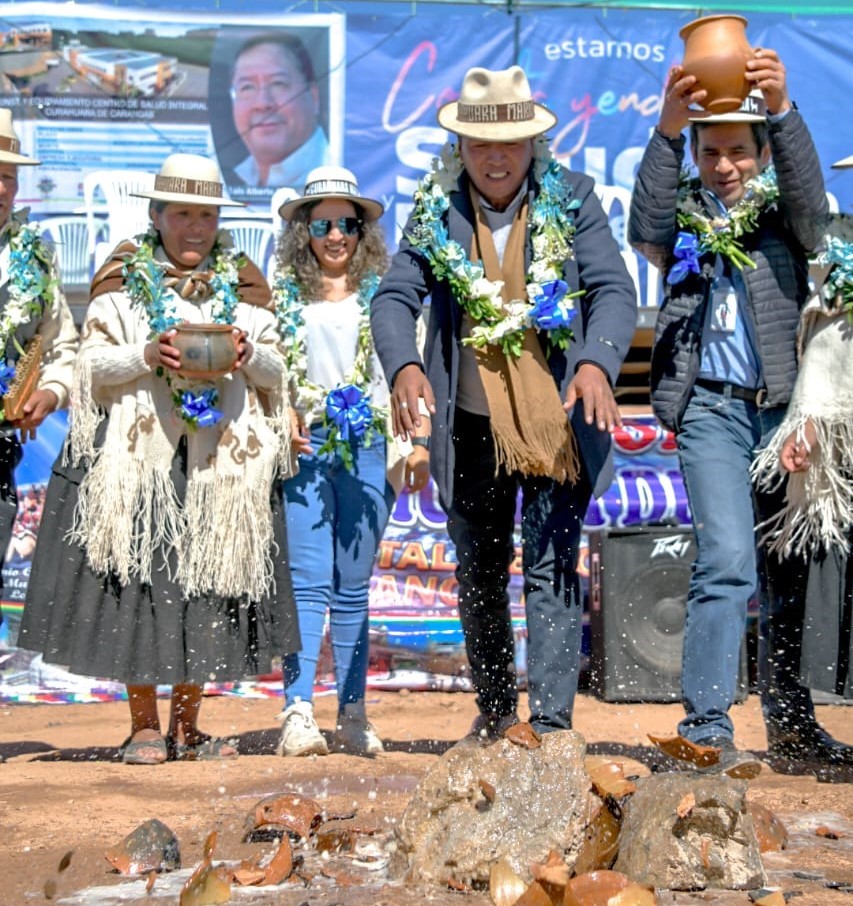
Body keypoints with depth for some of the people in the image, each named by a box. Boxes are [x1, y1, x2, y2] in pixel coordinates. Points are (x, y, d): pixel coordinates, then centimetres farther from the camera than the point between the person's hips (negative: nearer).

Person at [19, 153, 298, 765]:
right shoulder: (124, 279, 7)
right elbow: (93, 365, 1)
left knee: (209, 584, 1)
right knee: (137, 579, -5)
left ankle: (186, 725, 12)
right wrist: (146, 355, -16)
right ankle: (144, 725, 6)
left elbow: (275, 371, 12)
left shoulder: (242, 283, 14)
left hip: (223, 456, 2)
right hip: (137, 453, -2)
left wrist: (251, 357, -10)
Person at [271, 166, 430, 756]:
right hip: (303, 448, -1)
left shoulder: (382, 293, 9)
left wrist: (419, 442, 1)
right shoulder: (283, 293, 9)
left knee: (353, 587, 5)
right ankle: (298, 712, -15)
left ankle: (353, 714, 9)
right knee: (308, 582, -10)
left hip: (367, 447, 1)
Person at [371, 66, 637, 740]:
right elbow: (395, 297, -5)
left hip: (559, 423, -3)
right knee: (479, 574, 15)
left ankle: (550, 722, -10)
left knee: (553, 570, -10)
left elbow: (615, 288, -10)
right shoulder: (436, 210, 0)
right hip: (472, 426, 3)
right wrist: (404, 366, -26)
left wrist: (597, 362, -30)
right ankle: (495, 708, 32)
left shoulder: (571, 201, -3)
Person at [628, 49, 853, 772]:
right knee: (728, 560, -16)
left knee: (790, 569, 8)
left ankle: (789, 719, 21)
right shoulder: (685, 218, 8)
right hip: (712, 407, -2)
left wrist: (783, 111, -30)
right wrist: (668, 130, -27)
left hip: (784, 406, 2)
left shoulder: (783, 213, 10)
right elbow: (646, 231, -13)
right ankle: (708, 725, -16)